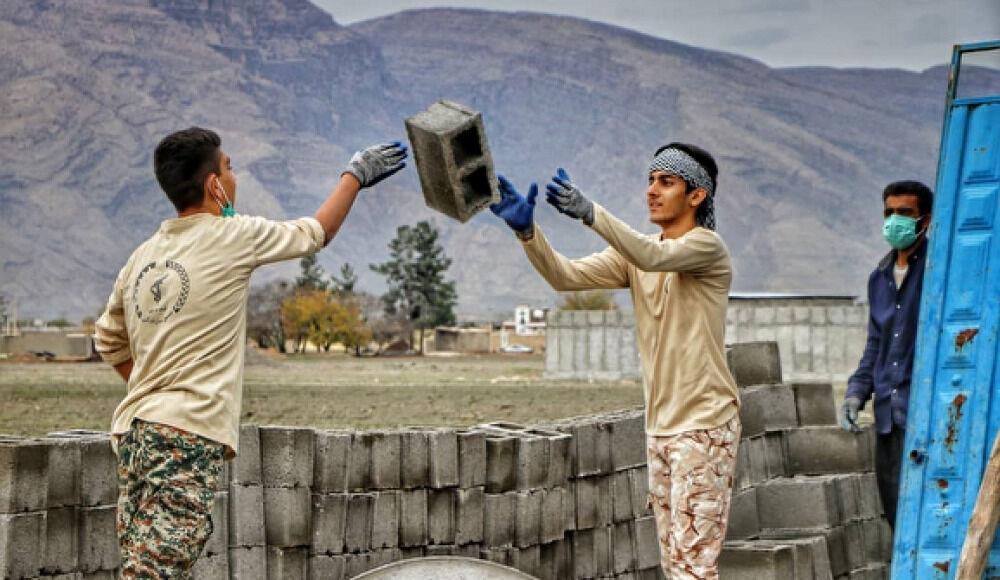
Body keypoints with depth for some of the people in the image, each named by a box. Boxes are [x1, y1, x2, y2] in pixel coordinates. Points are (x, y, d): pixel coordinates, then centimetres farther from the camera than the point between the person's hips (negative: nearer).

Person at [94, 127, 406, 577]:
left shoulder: (142, 255, 14)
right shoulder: (232, 237, -4)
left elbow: (109, 342, 25)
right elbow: (318, 232, 11)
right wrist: (355, 176, 25)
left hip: (133, 427, 8)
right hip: (188, 434, -8)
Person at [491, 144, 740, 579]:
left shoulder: (707, 246, -9)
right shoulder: (633, 255, 9)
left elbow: (654, 256, -30)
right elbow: (566, 276, -4)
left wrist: (589, 213, -42)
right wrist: (527, 230, -22)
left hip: (704, 425, -7)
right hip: (659, 426, 7)